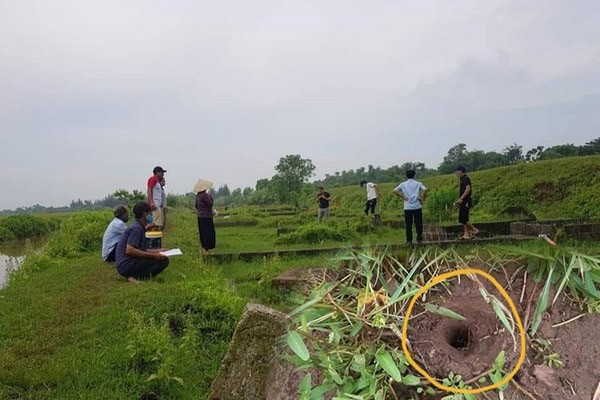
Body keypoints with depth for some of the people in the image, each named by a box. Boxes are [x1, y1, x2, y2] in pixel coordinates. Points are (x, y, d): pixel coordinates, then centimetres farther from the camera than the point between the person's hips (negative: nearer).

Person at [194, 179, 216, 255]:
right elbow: (210, 203, -20)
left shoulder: (198, 195, 9)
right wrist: (210, 196, -5)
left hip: (200, 216, 9)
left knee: (202, 232, 14)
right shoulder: (204, 195, -19)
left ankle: (204, 248, 22)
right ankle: (206, 250, -3)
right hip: (206, 216, -9)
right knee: (207, 233, -4)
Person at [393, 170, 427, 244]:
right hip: (417, 206, 0)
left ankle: (409, 240, 5)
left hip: (407, 207, 0)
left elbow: (395, 191, -8)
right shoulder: (418, 183, 5)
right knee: (418, 223, 9)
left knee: (408, 224, 5)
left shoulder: (403, 184, 6)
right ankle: (419, 239, 15)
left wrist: (403, 197, -2)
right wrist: (422, 198, -4)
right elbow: (425, 189, -14)